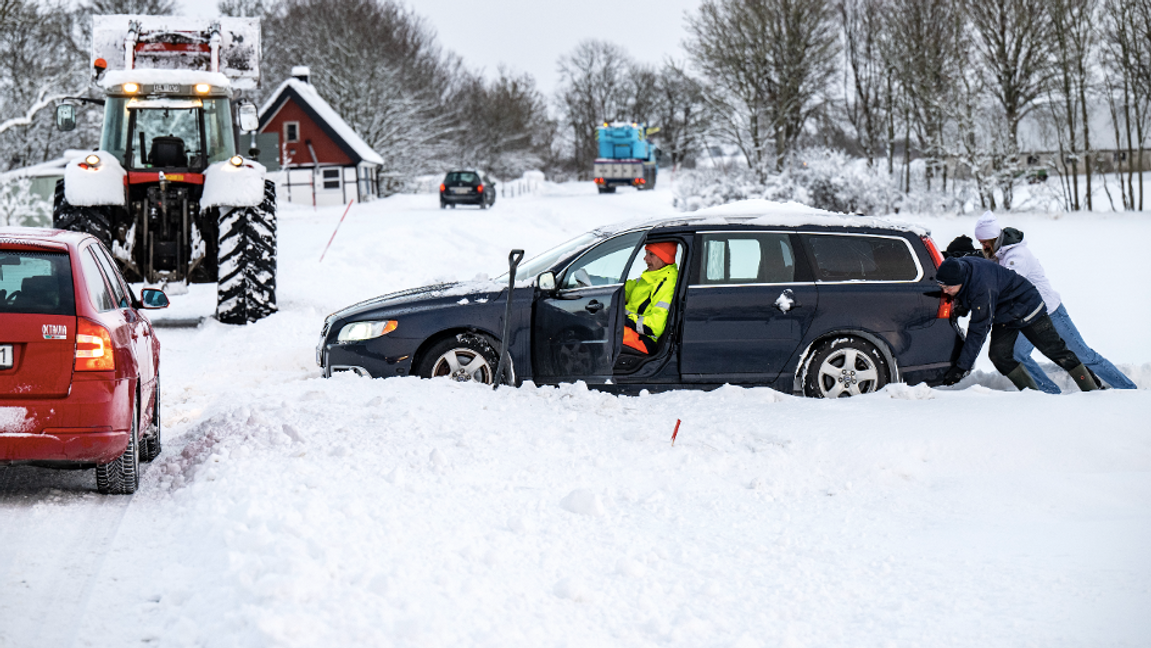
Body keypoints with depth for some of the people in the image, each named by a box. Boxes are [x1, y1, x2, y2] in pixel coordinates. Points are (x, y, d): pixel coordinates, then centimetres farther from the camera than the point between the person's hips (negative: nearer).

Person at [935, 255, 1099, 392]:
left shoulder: (982, 289, -41)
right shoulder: (957, 267, -17)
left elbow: (979, 331, -38)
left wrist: (961, 367, -35)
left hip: (1025, 306, -8)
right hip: (1002, 315, 8)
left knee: (1054, 350, -1)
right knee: (999, 355, -8)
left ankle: (1091, 390, 11)